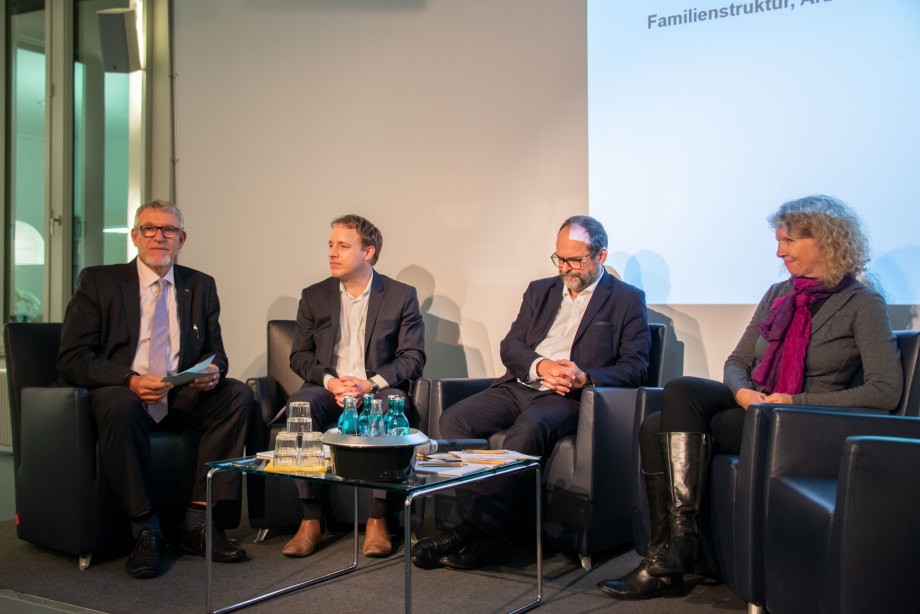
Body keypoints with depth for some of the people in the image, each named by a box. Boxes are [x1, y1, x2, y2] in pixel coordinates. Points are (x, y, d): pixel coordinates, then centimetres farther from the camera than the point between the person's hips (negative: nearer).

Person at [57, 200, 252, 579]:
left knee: (238, 394, -23)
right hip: (121, 393, -4)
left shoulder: (201, 286, 13)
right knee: (118, 404, -38)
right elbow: (72, 360, -6)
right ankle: (145, 529, -23)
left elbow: (214, 352, 13)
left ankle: (197, 522, -19)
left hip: (183, 396, 4)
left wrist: (213, 371, -14)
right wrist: (130, 380, -24)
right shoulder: (97, 282, 2)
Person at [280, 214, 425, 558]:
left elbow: (413, 357, 0)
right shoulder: (314, 297, 13)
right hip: (329, 390, 2)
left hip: (378, 390, -2)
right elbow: (300, 356, 9)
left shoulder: (401, 296, 6)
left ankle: (378, 521, -28)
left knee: (393, 404, -37)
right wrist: (330, 381, -12)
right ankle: (311, 522, -27)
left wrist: (370, 383, -16)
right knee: (301, 403, -32)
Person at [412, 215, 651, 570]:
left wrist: (585, 378, -17)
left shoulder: (627, 300, 9)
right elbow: (510, 346, 14)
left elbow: (635, 367, 1)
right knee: (454, 419, -21)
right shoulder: (540, 291, 23)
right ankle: (487, 537, -25)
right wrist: (540, 366, -9)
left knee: (529, 428, -37)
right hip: (517, 387, 5)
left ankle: (473, 530, -30)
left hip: (565, 397, -5)